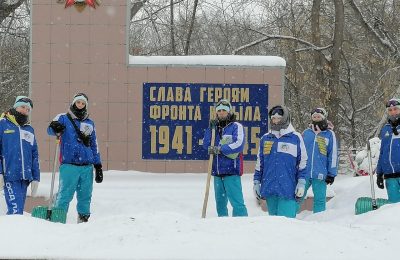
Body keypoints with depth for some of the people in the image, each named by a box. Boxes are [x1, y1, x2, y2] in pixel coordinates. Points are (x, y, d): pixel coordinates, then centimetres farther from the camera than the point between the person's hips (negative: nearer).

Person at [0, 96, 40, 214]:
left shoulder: (29, 130, 19)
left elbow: (35, 155, 20)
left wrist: (36, 178, 13)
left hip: (25, 178, 5)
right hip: (10, 176, -5)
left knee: (19, 210, 5)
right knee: (15, 210, -16)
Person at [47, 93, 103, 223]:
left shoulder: (90, 123, 19)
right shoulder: (63, 118, 7)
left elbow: (94, 145, 23)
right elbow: (50, 130, -10)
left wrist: (98, 165, 19)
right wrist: (54, 128, -35)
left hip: (87, 167, 4)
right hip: (69, 165, -4)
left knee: (85, 196, 5)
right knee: (65, 195, -11)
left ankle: (84, 219, 14)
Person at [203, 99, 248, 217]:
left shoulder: (236, 126, -1)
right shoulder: (216, 127, 16)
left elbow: (239, 145, -14)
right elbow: (206, 145, 9)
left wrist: (220, 149, -18)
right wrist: (210, 128, -2)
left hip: (231, 171, -7)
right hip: (217, 171, 7)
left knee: (236, 201, -13)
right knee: (220, 202, 12)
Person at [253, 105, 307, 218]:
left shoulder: (296, 138, 2)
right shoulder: (265, 139, 13)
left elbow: (303, 162, 4)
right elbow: (259, 163, 19)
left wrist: (301, 183, -2)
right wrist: (256, 182, 15)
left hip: (288, 189, -4)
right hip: (269, 188, 4)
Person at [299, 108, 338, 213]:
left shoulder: (329, 134, 3)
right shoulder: (306, 133, 10)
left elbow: (333, 156, 2)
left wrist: (332, 174, -2)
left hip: (320, 175, -2)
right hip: (304, 173, 2)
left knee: (320, 200, 2)